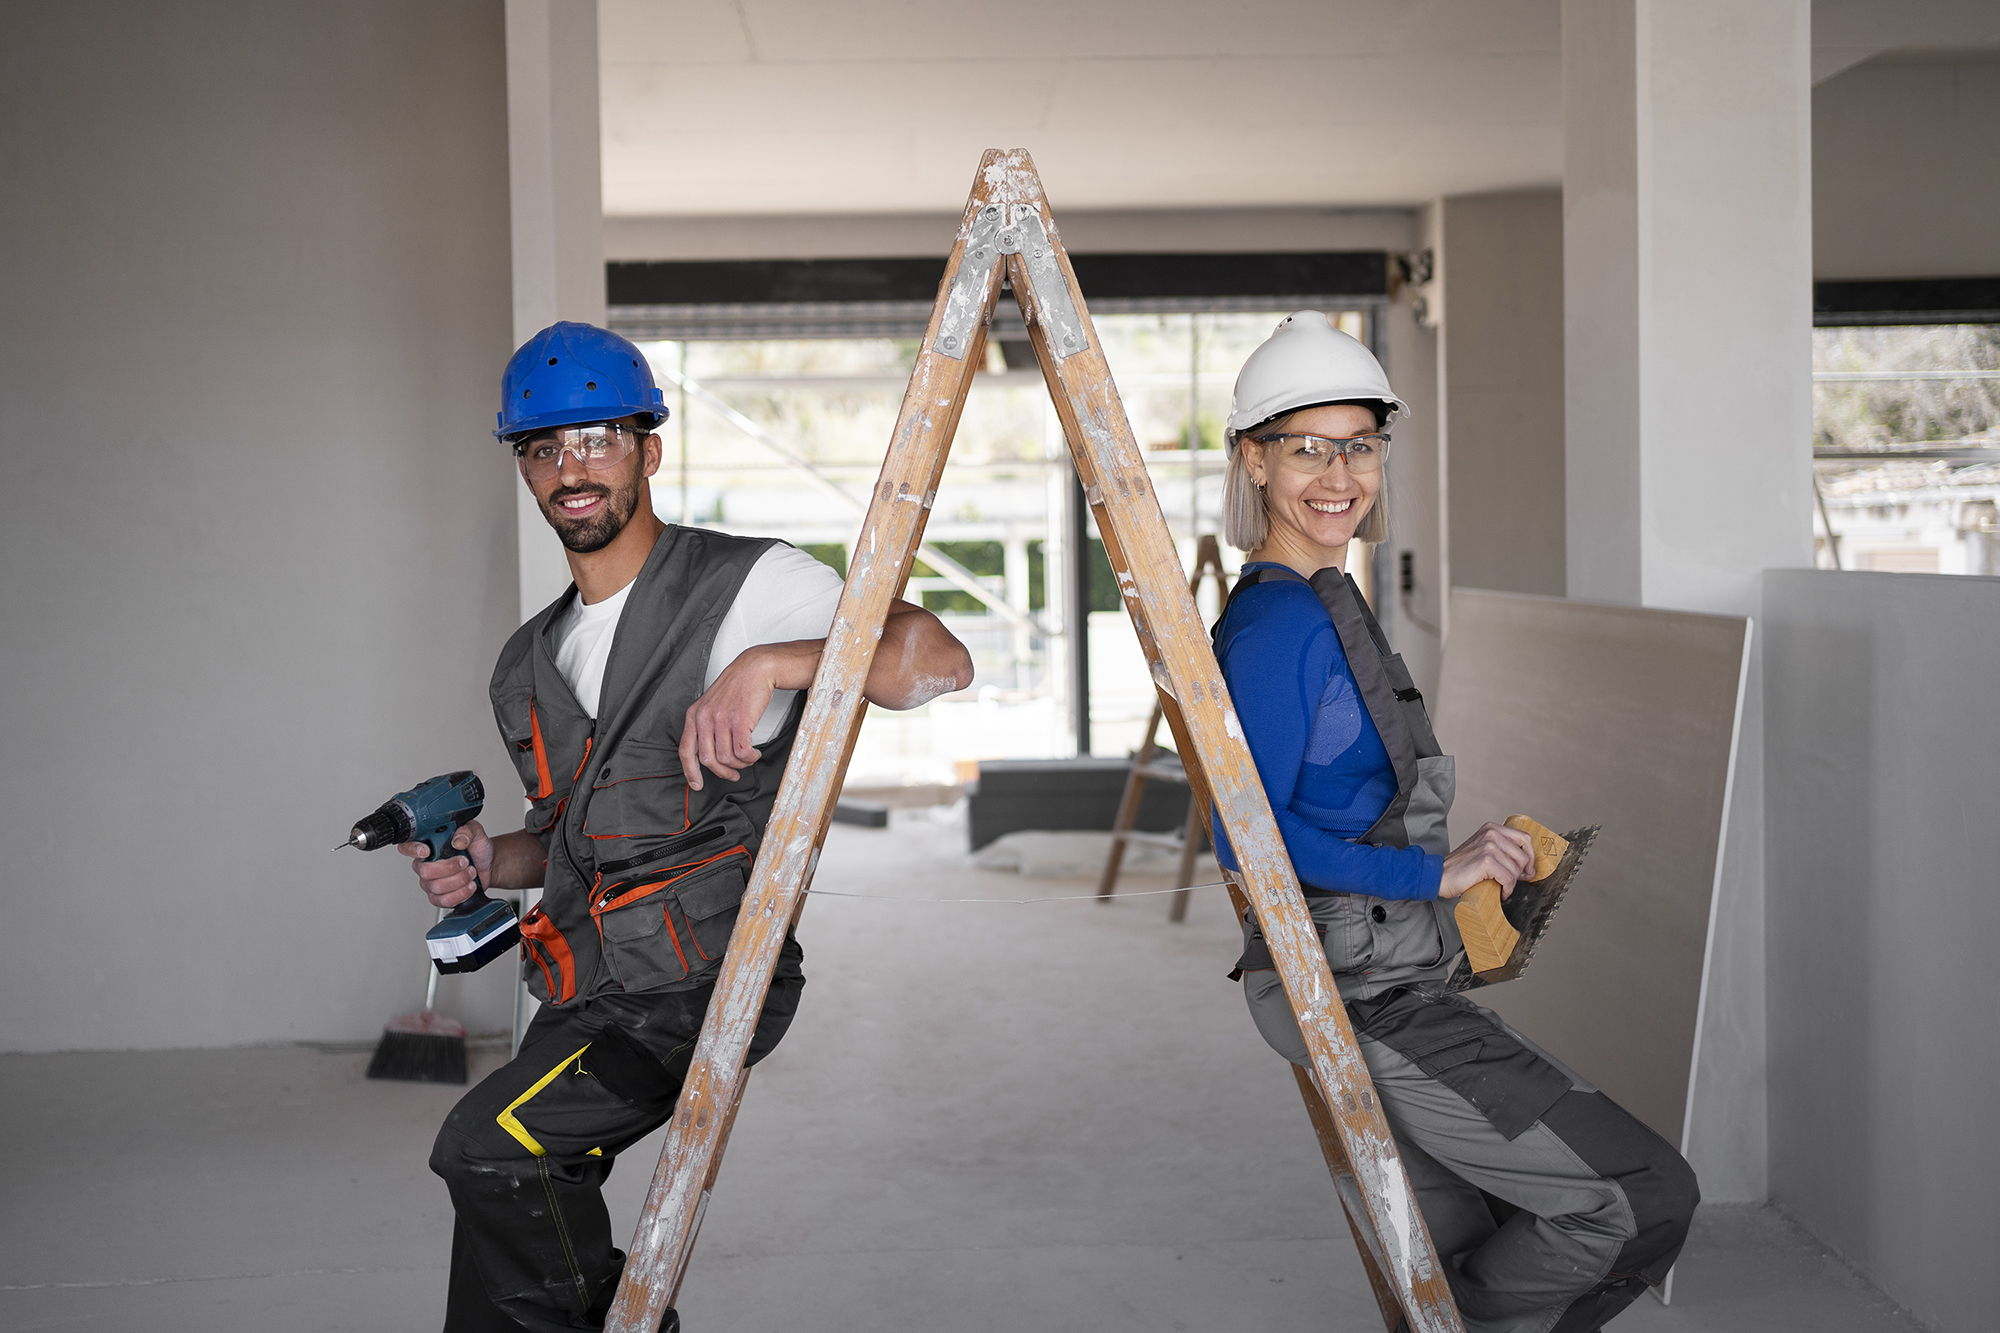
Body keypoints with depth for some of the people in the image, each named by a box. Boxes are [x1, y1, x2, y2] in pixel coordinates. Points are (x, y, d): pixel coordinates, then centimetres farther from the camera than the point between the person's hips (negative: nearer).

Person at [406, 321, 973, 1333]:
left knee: (490, 1145, -23)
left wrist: (769, 664, -28)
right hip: (582, 994, 7)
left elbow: (939, 661, -16)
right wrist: (486, 860, 8)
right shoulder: (529, 666, 17)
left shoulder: (748, 585, -5)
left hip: (703, 980, -7)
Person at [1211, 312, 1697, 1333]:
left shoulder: (1322, 605, 12)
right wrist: (1438, 872, -20)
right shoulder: (1277, 624, -19)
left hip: (1379, 988, 10)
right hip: (1358, 997, -10)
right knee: (1644, 1200, -5)